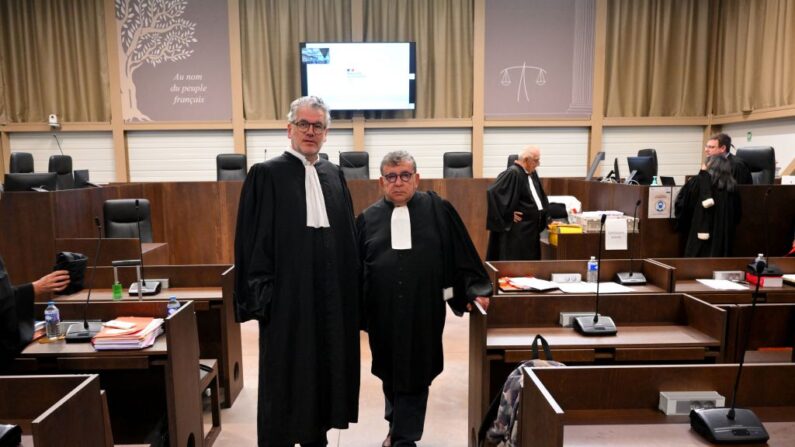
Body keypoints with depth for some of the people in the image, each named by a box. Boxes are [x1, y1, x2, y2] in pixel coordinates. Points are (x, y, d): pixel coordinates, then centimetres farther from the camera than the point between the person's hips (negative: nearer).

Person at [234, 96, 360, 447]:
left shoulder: (334, 175, 11)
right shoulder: (266, 174, -4)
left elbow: (347, 236, 13)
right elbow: (253, 240, -8)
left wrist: (350, 290, 9)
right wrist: (261, 294, -13)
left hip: (331, 295, 5)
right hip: (288, 295, -5)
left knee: (325, 369, 15)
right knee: (284, 376, 6)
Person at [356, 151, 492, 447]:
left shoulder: (438, 210, -1)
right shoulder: (368, 219, 4)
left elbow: (462, 255, 0)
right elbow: (355, 267, 5)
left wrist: (476, 290, -6)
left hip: (423, 310, -2)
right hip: (383, 312, 3)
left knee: (415, 374, 4)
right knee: (389, 372, 17)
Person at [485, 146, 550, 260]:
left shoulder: (532, 173, 10)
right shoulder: (513, 173, -17)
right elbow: (492, 192, -25)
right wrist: (508, 214, -19)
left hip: (532, 227, 9)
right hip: (517, 229, -9)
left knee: (530, 261, 13)